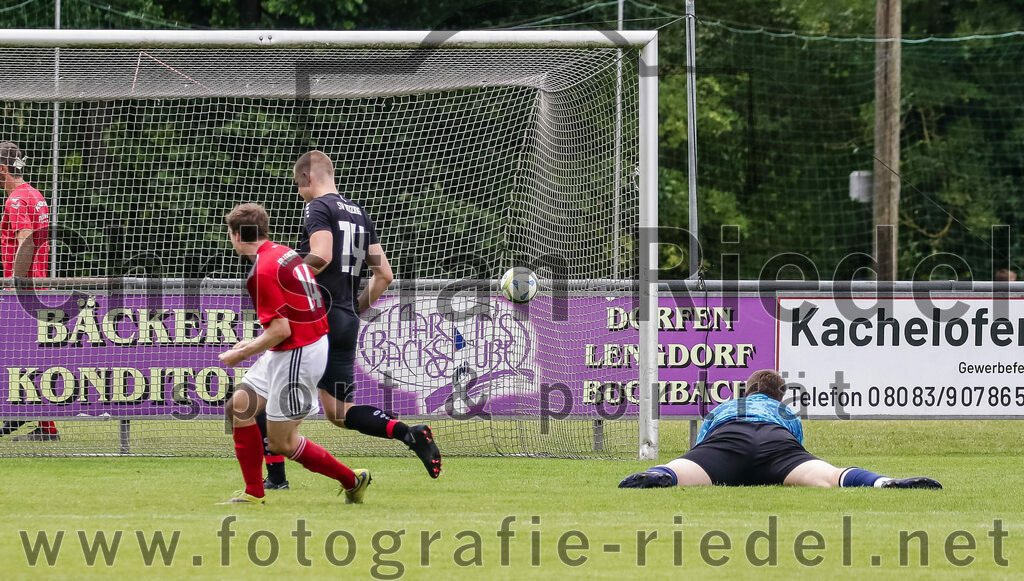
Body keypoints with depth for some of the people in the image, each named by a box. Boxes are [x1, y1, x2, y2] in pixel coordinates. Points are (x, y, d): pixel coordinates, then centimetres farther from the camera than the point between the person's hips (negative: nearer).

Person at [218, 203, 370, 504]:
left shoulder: (264, 271, -20)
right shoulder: (285, 253, 9)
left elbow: (280, 331, -23)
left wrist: (241, 354, -10)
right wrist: (255, 344, 21)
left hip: (297, 355, -10)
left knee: (281, 442, 0)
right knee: (239, 405, 8)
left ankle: (351, 480, 11)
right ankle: (253, 492, 10)